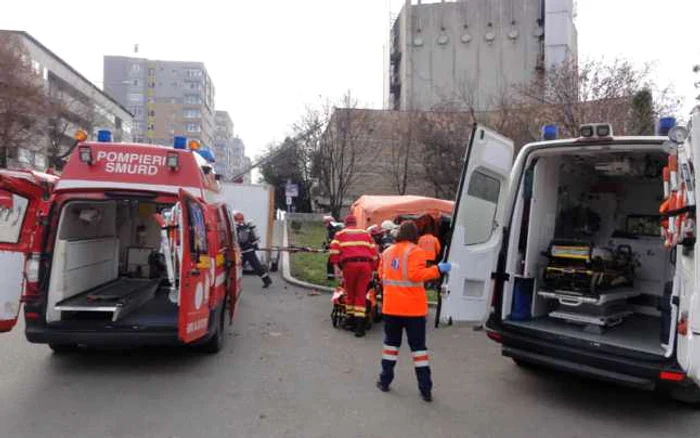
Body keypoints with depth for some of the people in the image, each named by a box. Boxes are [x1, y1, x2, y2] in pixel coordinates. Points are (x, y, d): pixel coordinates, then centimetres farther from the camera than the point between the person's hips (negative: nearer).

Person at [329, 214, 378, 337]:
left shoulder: (340, 234, 16)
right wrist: (372, 269, 20)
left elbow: (334, 250, 0)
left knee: (350, 293, 15)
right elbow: (374, 251, 16)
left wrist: (336, 266, -1)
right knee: (361, 295, 4)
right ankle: (360, 325, -2)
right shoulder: (365, 233, 23)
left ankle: (350, 320, 24)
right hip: (365, 264, 2)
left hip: (349, 264, -1)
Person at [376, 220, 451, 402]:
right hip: (413, 307, -4)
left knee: (391, 342, 18)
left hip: (391, 306, 4)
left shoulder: (387, 252, 8)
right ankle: (425, 389, 5)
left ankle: (385, 380, 21)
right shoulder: (415, 251, -10)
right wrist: (438, 269, -16)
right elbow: (416, 274, -20)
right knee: (418, 346, 3)